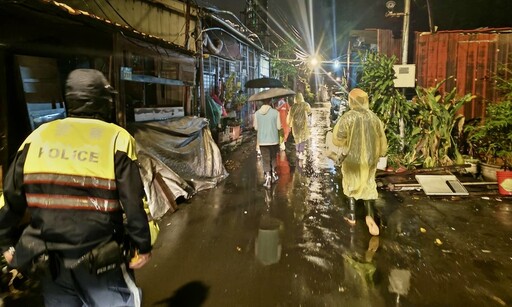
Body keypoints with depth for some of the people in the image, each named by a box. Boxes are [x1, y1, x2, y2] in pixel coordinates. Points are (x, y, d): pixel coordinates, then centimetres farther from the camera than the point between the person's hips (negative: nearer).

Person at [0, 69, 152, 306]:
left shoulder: (38, 137, 1)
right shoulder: (116, 138, -11)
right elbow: (133, 202, -14)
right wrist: (142, 246, -3)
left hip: (52, 259, 4)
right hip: (101, 260, -4)